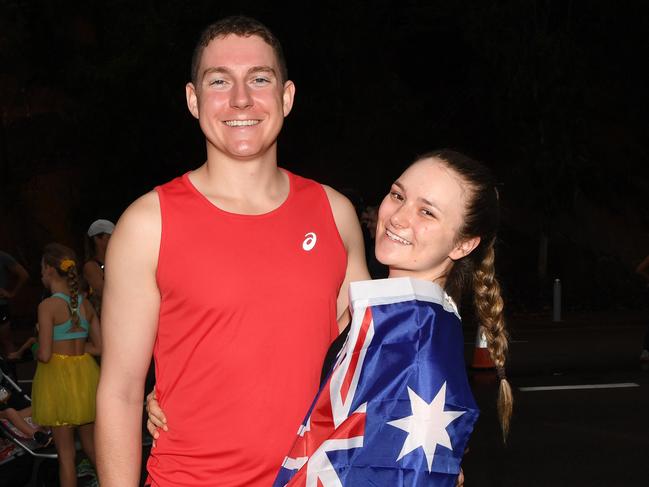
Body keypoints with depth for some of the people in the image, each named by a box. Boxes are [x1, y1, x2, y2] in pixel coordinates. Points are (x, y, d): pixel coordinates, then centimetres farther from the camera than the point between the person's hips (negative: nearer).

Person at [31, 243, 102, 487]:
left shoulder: (48, 306, -15)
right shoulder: (85, 304, 3)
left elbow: (44, 354, -18)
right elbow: (99, 347, 3)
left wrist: (38, 353, 3)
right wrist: (74, 347, 7)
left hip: (57, 376, -5)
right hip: (85, 375, 5)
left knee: (66, 453, 4)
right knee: (92, 446, 19)